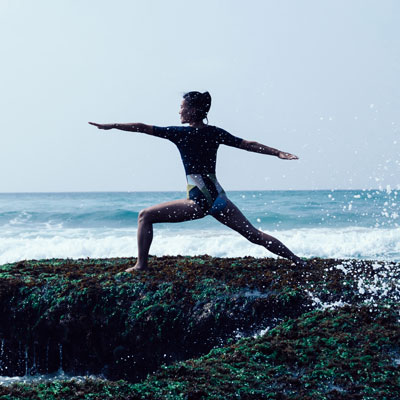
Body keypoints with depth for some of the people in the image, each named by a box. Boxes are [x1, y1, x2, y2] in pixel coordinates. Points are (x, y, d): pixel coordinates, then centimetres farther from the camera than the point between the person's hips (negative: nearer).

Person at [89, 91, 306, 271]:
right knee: (255, 235, 14)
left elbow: (143, 128, -4)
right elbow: (249, 145, 12)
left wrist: (111, 125, 3)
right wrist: (279, 153, 20)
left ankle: (141, 265, -4)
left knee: (145, 216, 4)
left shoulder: (182, 133, -6)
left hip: (198, 201, -6)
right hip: (218, 197, 6)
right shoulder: (216, 133, 8)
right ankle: (299, 262, 15)